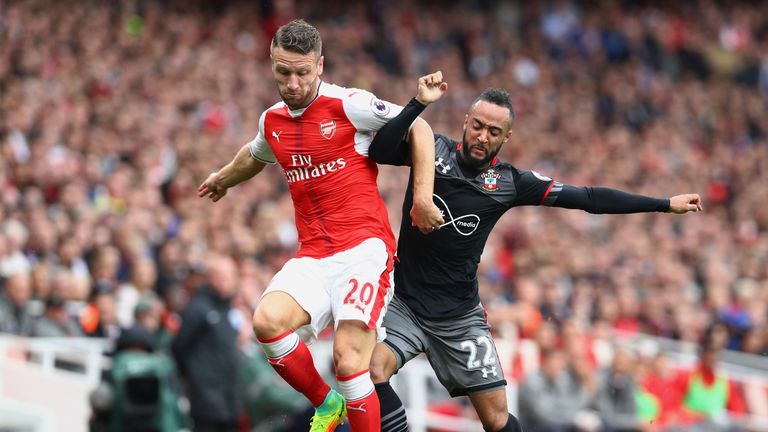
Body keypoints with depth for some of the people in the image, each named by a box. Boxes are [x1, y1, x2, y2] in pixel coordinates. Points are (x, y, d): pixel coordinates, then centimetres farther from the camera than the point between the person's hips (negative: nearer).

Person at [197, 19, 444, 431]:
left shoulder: (349, 104, -5)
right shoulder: (272, 120, 13)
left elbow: (418, 128, 0)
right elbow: (256, 154, 37)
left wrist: (422, 196, -6)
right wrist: (223, 178, 56)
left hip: (364, 247, -5)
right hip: (313, 256, 5)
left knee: (348, 358, -21)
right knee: (267, 320, -24)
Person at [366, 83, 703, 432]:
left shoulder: (509, 182, -2)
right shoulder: (434, 150, -4)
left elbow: (587, 198, 0)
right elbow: (380, 151, -20)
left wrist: (665, 204, -1)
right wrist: (419, 103, -27)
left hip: (460, 317, 1)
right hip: (404, 302, -1)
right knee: (371, 372, -26)